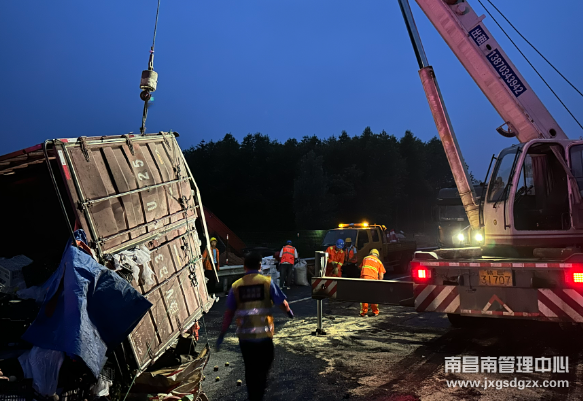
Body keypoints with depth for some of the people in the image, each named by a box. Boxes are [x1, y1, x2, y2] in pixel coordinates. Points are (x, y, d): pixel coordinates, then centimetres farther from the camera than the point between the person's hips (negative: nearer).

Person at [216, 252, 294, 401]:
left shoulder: (236, 286, 0)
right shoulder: (267, 282, -5)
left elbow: (229, 313, 1)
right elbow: (282, 303, -2)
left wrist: (222, 334, 9)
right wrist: (289, 313, 19)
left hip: (244, 336, 2)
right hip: (264, 335, -2)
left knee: (250, 369, 17)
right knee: (264, 366, 15)